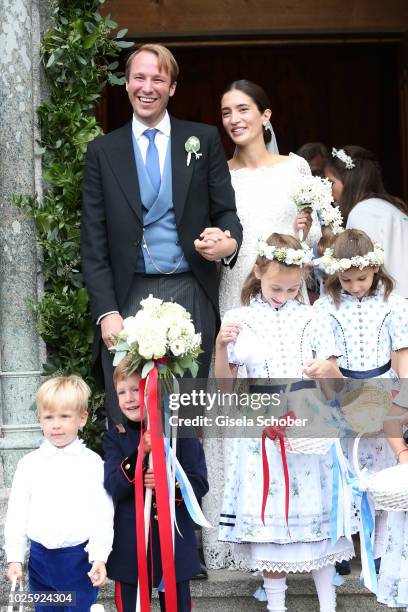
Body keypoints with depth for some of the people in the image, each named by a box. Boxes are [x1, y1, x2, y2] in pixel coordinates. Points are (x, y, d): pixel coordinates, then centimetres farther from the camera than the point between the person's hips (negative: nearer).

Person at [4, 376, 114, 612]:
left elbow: (103, 513, -5)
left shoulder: (92, 462, -3)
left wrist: (100, 557, -11)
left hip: (80, 558, -3)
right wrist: (15, 557, 1)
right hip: (41, 558, 3)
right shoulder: (29, 463, 3)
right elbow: (17, 513, 5)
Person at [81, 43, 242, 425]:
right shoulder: (102, 151, 8)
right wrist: (106, 312, -5)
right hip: (129, 297, 0)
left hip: (191, 295, 0)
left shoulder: (204, 139, 8)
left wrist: (229, 242, -17)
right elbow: (93, 241, 5)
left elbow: (225, 210, 8)